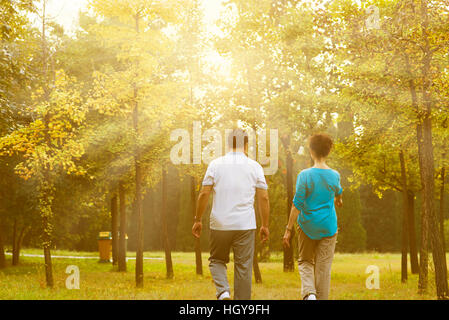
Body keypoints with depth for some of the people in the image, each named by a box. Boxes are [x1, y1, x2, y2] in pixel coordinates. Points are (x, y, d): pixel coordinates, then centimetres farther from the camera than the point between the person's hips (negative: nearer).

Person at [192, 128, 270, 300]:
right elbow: (264, 198, 1)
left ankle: (223, 291, -6)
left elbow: (204, 194, -3)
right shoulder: (255, 166, 1)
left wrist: (197, 220, 7)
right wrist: (265, 225, 10)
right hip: (245, 225, 0)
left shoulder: (216, 164, 0)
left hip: (220, 224, 0)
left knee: (217, 261, 18)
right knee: (243, 268, 7)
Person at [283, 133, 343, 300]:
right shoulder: (334, 175, -2)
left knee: (305, 262, 14)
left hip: (308, 226, -1)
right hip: (328, 227, 1)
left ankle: (309, 293, -10)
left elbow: (297, 205, -13)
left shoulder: (305, 175, -11)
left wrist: (288, 229, -7)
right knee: (323, 267, 6)